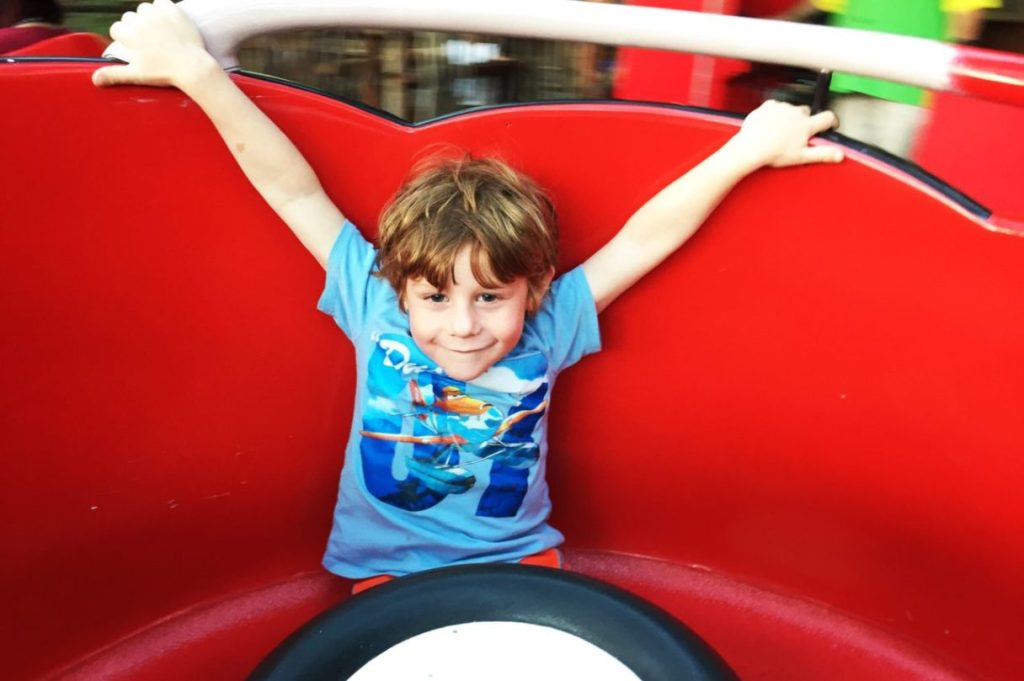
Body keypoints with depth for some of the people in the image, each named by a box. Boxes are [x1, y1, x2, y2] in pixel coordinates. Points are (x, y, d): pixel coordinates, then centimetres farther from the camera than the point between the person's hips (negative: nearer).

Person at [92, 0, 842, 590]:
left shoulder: (546, 329, -11)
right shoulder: (376, 309, -11)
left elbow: (646, 236, -9)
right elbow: (296, 191, -11)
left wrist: (747, 149, -11)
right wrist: (194, 70, -11)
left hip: (517, 563, 1)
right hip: (385, 573, 0)